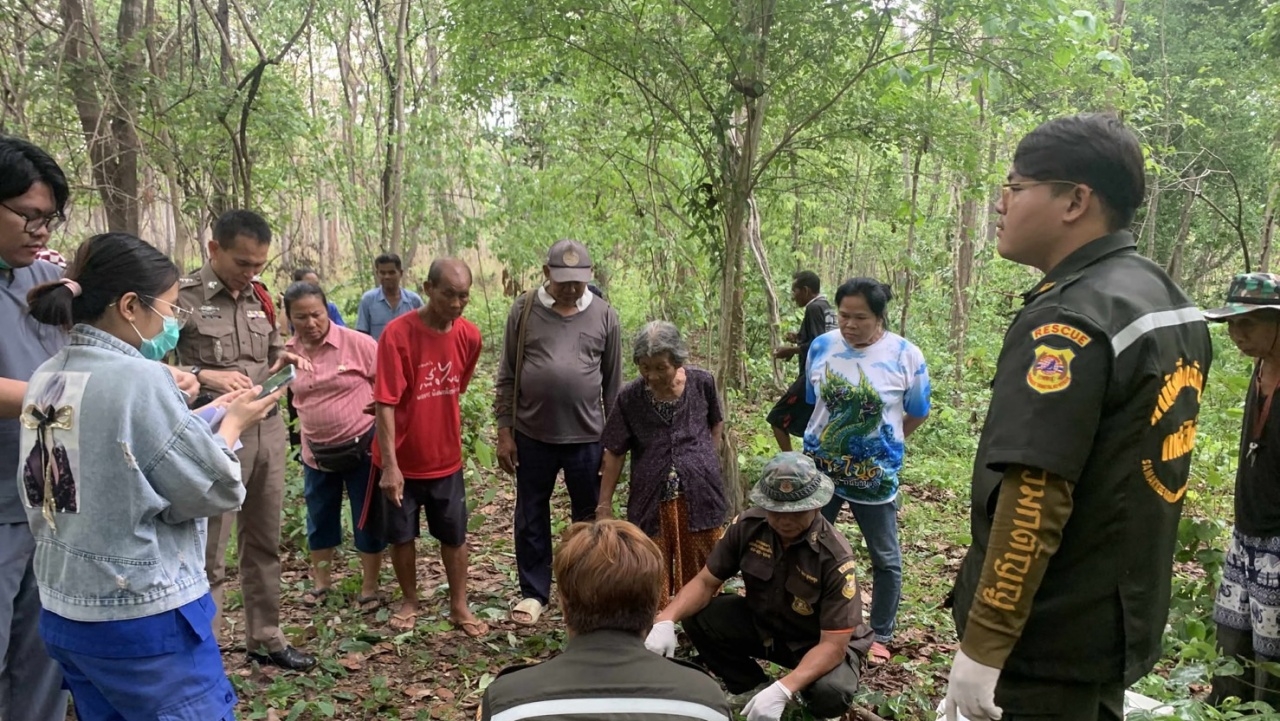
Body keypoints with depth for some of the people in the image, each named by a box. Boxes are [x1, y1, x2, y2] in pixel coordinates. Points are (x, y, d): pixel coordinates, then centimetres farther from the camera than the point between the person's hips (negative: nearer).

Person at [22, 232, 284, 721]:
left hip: (64, 615, 8)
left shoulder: (45, 381, 5)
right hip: (143, 621, -8)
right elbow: (213, 490, -16)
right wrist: (231, 424, 0)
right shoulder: (137, 378, -20)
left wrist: (206, 418, 11)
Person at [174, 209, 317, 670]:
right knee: (208, 555, 1)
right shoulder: (182, 297, -9)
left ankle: (265, 639, 30)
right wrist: (204, 376, -27)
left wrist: (285, 358, -2)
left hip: (268, 430, 7)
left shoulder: (261, 299, 10)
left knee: (263, 543, 16)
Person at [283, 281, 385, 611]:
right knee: (319, 519, 17)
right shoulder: (287, 352, -2)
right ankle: (321, 580, 36)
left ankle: (369, 587, 21)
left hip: (362, 448, -4)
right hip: (317, 453, 4)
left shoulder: (358, 343, -16)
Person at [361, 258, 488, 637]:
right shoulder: (397, 333, -20)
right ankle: (409, 602, 34)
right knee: (401, 535, 13)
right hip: (402, 460, -3)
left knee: (455, 535, 12)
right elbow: (385, 403, -21)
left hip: (446, 458, 3)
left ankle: (459, 606, 28)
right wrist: (390, 464, -24)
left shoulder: (470, 336, -6)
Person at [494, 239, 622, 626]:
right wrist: (504, 431, -1)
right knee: (531, 518, 11)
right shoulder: (524, 310, -2)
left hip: (587, 437, 0)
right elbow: (507, 375, 2)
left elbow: (612, 383, 5)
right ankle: (534, 593, 27)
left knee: (590, 518, 12)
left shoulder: (604, 315, 0)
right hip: (532, 435, 0)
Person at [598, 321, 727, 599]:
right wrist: (604, 506, 0)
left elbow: (716, 423, 14)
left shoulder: (702, 383, -5)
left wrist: (708, 462, 5)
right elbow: (614, 454, -1)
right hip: (652, 502, -1)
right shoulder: (629, 398, -7)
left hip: (700, 496, 1)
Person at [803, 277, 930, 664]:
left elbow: (917, 413, 1)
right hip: (819, 467, 2)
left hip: (875, 474, -2)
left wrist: (882, 443, 6)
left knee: (885, 559, 10)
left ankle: (881, 636, 29)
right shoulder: (821, 347, -5)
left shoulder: (905, 355, -13)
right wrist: (837, 437, 11)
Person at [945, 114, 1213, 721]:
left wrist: (983, 646, -23)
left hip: (1047, 641, -9)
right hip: (1121, 622, 9)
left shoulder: (1068, 320, -22)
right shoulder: (1169, 303, 7)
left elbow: (1034, 499, -28)